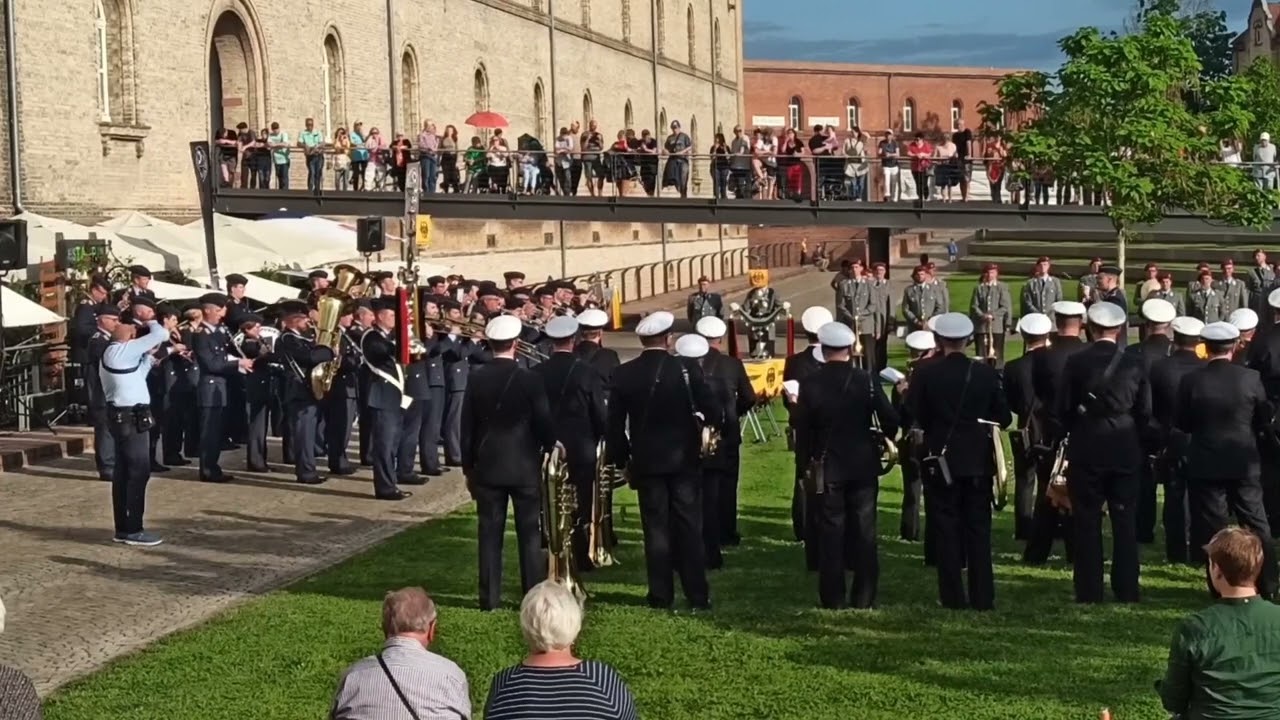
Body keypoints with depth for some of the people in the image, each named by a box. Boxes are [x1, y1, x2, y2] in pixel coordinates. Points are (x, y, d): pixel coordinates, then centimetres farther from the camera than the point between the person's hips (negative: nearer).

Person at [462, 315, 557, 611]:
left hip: (487, 467, 2)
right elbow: (545, 424, -7)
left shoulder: (476, 380, -2)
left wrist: (468, 468, 11)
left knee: (490, 533, 6)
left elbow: (467, 427, 2)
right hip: (524, 466, -2)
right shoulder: (529, 379, -10)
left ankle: (490, 597, 7)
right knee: (530, 532, 5)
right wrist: (549, 452, 9)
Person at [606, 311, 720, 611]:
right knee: (689, 527, 4)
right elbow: (712, 413, -10)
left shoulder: (623, 374, -3)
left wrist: (621, 459, 10)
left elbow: (615, 423, -1)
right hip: (684, 460, -1)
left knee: (656, 529, 7)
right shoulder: (686, 369, -9)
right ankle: (697, 595, 4)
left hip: (646, 462, 1)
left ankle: (661, 595, 8)